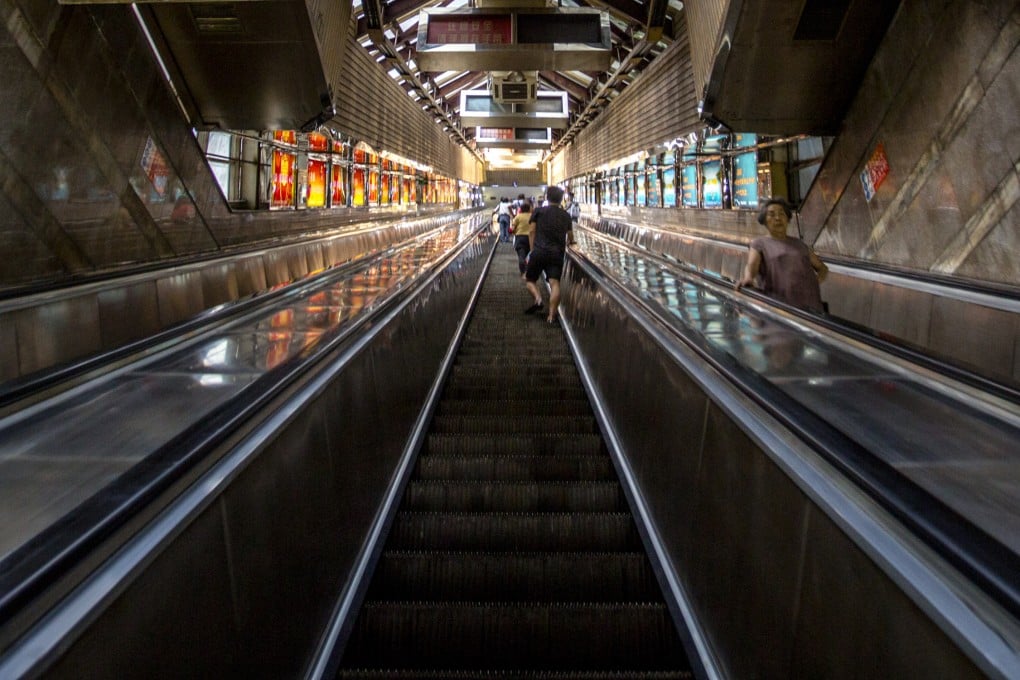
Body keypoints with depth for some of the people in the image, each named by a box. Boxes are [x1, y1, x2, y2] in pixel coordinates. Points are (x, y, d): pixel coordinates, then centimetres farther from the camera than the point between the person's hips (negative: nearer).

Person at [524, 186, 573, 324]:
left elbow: (532, 232, 2)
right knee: (554, 283, -7)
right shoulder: (566, 216, 14)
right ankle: (552, 316, -16)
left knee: (529, 279, 13)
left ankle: (538, 299, -13)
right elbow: (570, 237, 23)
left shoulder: (538, 212, 5)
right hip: (557, 254, 2)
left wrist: (532, 250, 9)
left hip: (539, 252, -2)